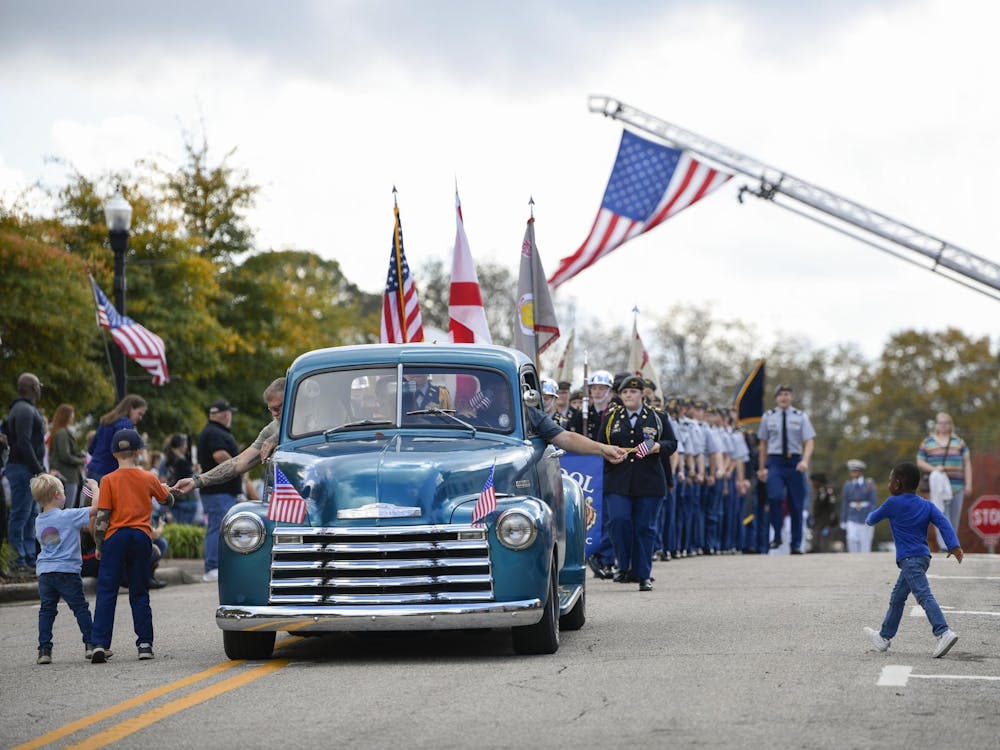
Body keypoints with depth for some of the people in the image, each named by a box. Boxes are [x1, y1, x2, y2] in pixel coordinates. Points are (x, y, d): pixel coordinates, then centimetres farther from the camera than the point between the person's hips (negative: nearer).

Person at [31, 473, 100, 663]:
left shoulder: (39, 521, 9)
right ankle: (91, 644, 6)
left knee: (46, 610, 7)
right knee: (80, 608, 5)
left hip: (44, 571, 5)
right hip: (67, 571, -5)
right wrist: (94, 487, 2)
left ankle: (44, 649, 1)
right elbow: (96, 508, -14)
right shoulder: (69, 516, -11)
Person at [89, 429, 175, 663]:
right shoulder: (149, 478, 5)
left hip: (116, 537, -2)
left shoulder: (109, 480, -3)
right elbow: (168, 501, 19)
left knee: (106, 592, -1)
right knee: (139, 593, 10)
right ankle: (145, 644, 5)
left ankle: (100, 644, -11)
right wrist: (161, 485, 38)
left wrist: (99, 545, 4)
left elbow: (102, 517, -5)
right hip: (142, 537, 2)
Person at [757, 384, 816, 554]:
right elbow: (763, 444, 14)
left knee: (796, 505, 3)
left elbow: (808, 442, 1)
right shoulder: (768, 417, 8)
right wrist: (762, 468, 14)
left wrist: (805, 461, -16)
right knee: (775, 497, -24)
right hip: (775, 461, -1)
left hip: (795, 462, 1)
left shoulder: (800, 417, 6)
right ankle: (777, 536, -9)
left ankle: (796, 545, 13)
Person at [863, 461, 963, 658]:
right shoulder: (926, 505, 12)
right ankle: (885, 636, 32)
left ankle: (944, 633, -36)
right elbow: (943, 523, -1)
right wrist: (954, 546, -11)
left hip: (910, 559, -9)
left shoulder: (893, 503, -4)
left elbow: (872, 519, 11)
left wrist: (869, 517, 35)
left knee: (924, 596, -20)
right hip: (923, 556, 9)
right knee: (897, 597, 20)